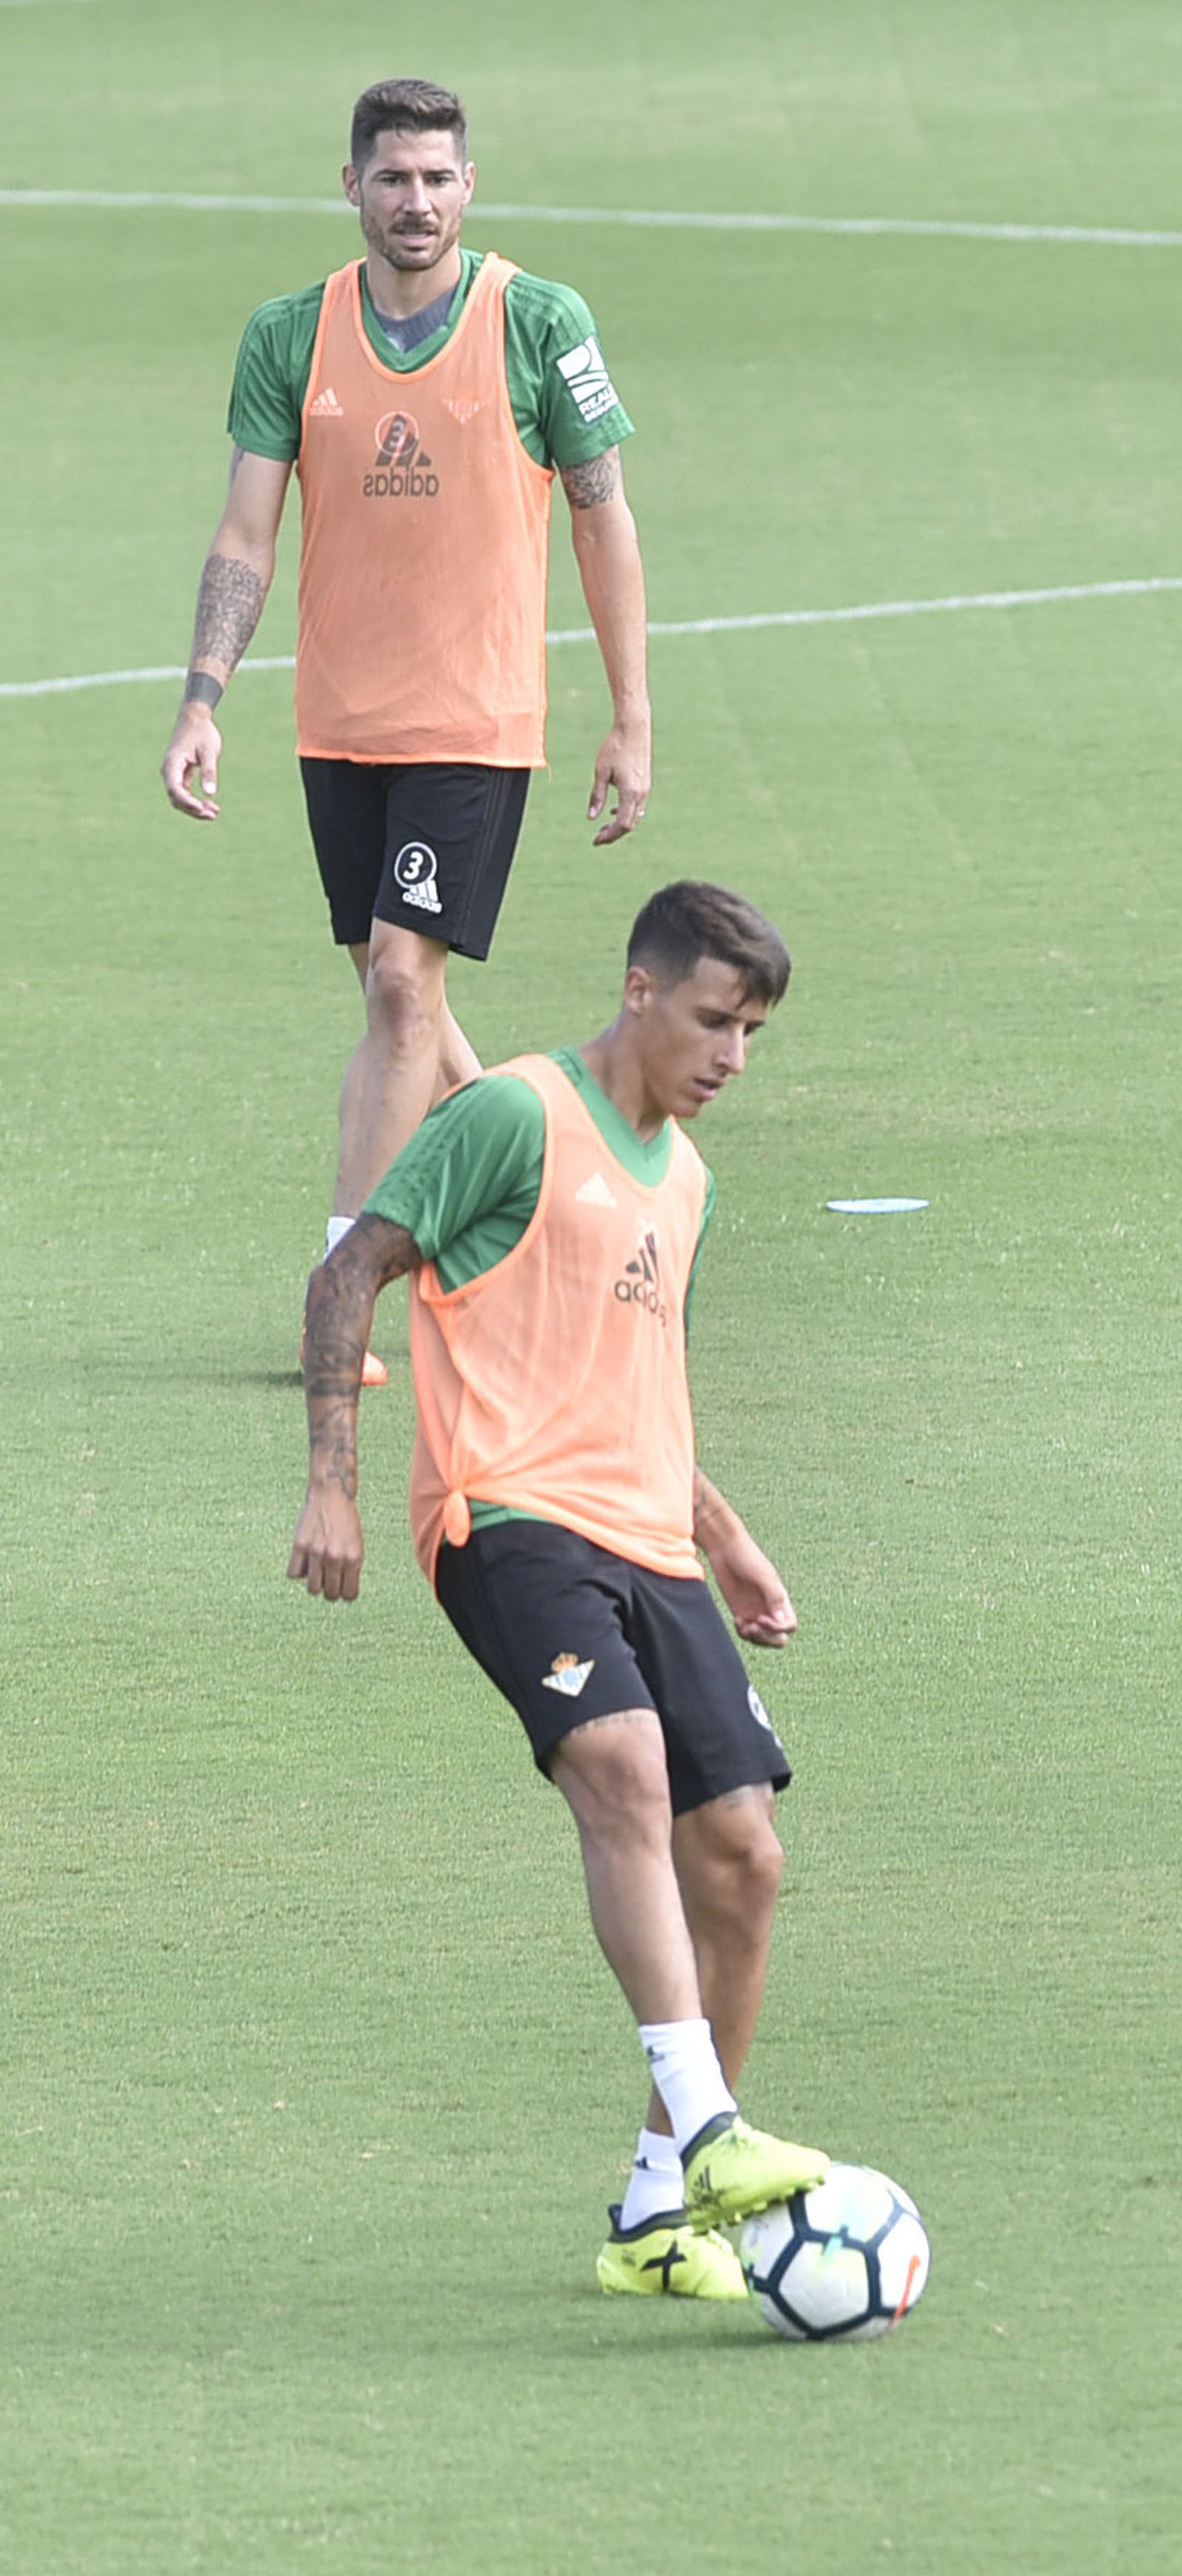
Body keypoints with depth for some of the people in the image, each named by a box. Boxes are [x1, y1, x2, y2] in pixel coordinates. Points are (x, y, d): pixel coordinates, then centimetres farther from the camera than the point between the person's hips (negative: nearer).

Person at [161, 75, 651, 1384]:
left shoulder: (540, 323, -5)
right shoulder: (290, 335, 2)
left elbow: (603, 521, 0)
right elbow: (246, 536, 2)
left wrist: (631, 721, 0)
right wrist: (203, 703, -9)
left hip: (476, 721, -4)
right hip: (338, 723, 4)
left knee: (403, 981, -12)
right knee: (396, 993, 10)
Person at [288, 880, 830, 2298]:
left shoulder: (682, 1175, 22)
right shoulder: (515, 1115, -3)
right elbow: (351, 1273, -5)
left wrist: (726, 1542, 29)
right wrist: (332, 1483, -13)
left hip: (648, 1544, 8)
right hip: (511, 1515, -8)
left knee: (740, 1856, -2)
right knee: (624, 1766, -30)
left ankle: (659, 2215, 7)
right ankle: (707, 2135, -38)